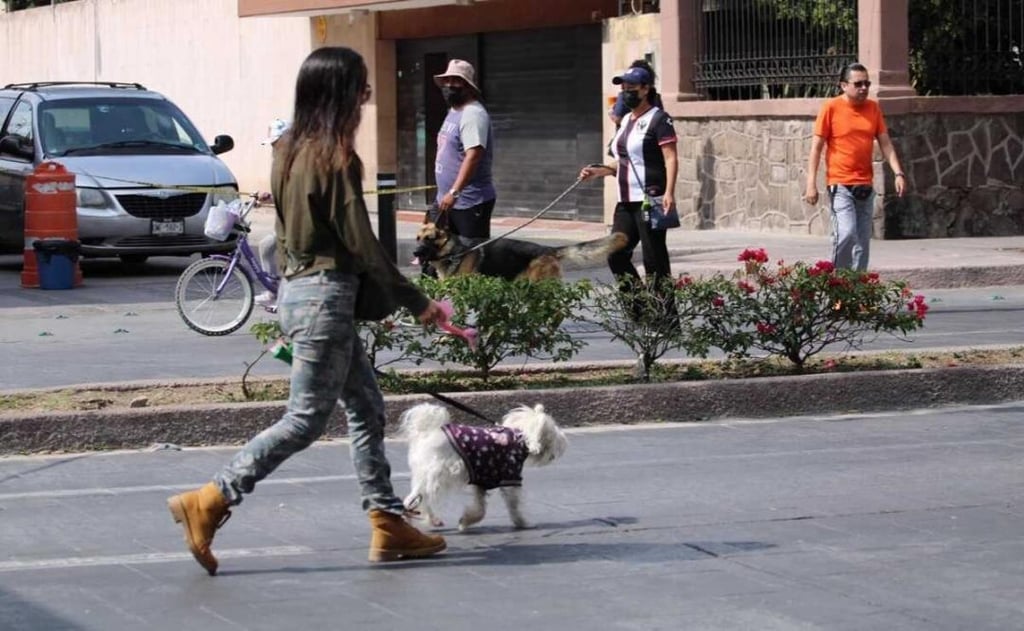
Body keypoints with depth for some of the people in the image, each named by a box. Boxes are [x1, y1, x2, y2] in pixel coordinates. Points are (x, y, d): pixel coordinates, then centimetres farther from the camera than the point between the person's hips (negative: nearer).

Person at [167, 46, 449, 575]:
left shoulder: (291, 150, 10)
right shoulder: (333, 158, -16)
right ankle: (208, 503, -5)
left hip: (299, 288, 10)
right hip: (326, 295, -10)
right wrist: (416, 302, -9)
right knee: (306, 419, -4)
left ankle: (388, 525, 16)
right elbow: (361, 244, -16)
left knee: (367, 409, 13)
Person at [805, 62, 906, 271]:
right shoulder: (831, 107, -5)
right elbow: (817, 147, -4)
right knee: (846, 233, -19)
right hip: (840, 185, -5)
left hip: (865, 185, 5)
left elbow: (885, 144, 9)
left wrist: (898, 173, -5)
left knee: (863, 240, 4)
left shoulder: (873, 108, 8)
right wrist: (811, 184, -10)